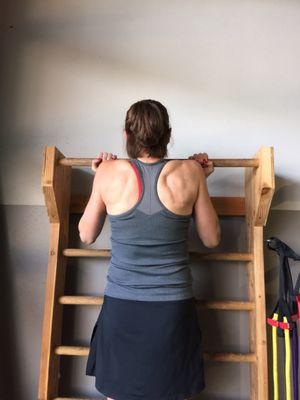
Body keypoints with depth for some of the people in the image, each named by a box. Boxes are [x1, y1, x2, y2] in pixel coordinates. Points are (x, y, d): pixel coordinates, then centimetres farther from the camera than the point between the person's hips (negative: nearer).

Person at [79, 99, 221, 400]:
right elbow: (211, 239, 1)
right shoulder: (189, 172, -9)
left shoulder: (110, 172, -10)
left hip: (121, 305, 0)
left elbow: (86, 236, 3)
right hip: (174, 306, 1)